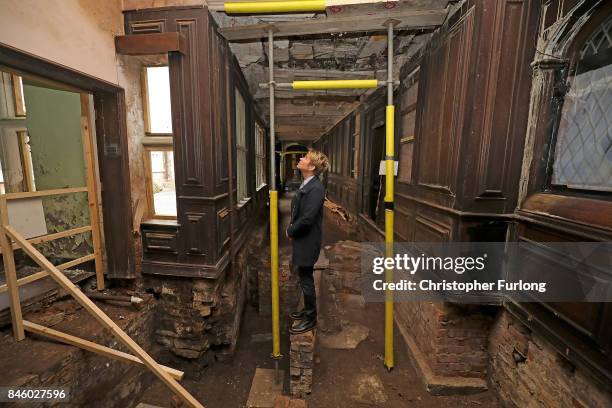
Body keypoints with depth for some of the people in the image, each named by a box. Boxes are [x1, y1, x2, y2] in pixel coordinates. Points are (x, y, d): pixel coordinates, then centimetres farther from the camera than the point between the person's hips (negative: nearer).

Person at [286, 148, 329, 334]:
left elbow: (307, 218, -26)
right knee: (304, 278, 22)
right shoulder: (306, 184, 7)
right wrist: (292, 230, 1)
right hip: (301, 240, 9)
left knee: (306, 280, 7)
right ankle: (308, 310, 42)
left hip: (307, 242, -9)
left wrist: (290, 231, -12)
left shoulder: (315, 188, -22)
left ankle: (310, 319, 27)